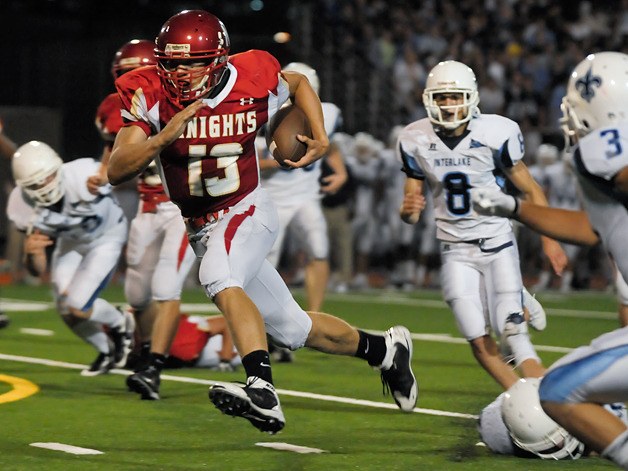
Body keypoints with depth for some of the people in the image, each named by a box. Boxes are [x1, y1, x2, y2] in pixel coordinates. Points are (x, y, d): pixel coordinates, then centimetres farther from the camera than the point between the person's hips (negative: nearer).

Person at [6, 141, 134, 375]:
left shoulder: (85, 177, -42)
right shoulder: (24, 207, -28)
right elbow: (37, 270, -20)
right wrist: (30, 251, -43)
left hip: (106, 235, -4)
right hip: (71, 240, 4)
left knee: (78, 307, -15)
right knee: (67, 312, 0)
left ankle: (120, 325, 19)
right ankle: (107, 353, 30)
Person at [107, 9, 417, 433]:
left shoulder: (252, 82, -14)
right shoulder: (150, 95, -14)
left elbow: (298, 83, 11)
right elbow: (117, 172, -20)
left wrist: (321, 138, -2)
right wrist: (164, 137, -35)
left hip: (248, 212, -3)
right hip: (201, 228, 3)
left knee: (218, 276, -36)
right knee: (293, 329, 10)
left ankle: (262, 390, -46)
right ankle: (384, 349, 32)